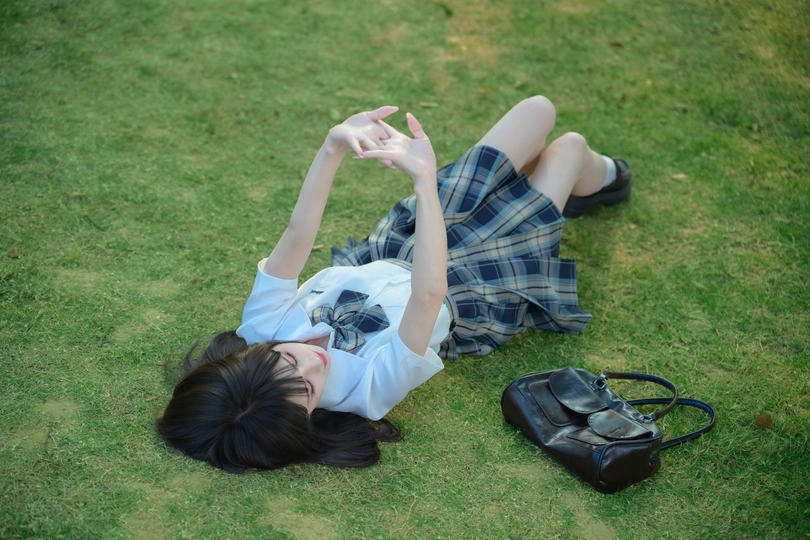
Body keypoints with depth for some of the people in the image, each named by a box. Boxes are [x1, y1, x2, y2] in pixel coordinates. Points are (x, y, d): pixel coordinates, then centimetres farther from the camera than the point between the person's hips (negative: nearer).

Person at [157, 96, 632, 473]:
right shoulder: (369, 387, -41)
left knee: (539, 108, 9)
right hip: (466, 289, -5)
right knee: (571, 145, 7)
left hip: (390, 254, 5)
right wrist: (425, 179, -56)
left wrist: (332, 149, -54)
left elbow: (296, 239, -39)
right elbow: (429, 295, -52)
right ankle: (598, 176, 50)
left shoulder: (264, 330, -30)